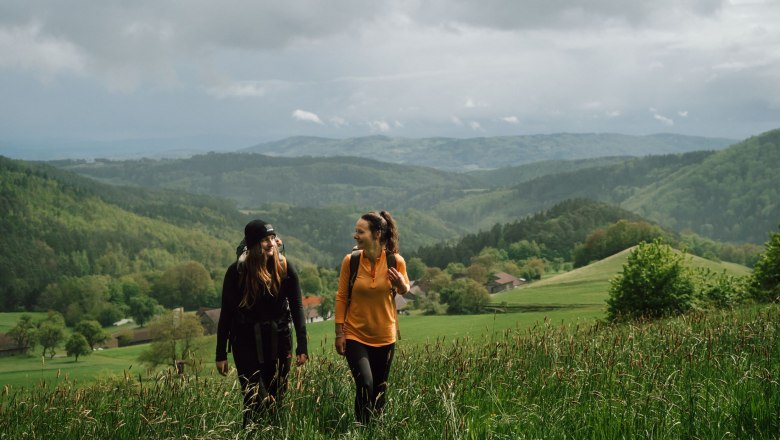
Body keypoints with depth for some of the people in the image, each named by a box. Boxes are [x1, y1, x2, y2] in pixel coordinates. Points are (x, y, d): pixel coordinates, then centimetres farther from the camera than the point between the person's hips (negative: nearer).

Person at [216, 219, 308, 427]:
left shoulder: (285, 268, -4)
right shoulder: (237, 271, -8)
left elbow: (296, 308, 0)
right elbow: (226, 314, -3)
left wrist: (302, 347, -4)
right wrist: (221, 354, -2)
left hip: (279, 341, 2)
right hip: (247, 342, -2)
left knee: (277, 400, 6)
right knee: (255, 402, -8)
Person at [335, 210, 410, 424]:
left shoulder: (396, 261, -9)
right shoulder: (350, 261, -9)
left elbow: (405, 290, 8)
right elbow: (341, 298, -1)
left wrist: (400, 284, -16)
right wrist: (339, 333, -2)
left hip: (384, 336, 1)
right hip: (355, 335, -1)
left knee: (379, 389, 11)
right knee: (364, 385, -17)